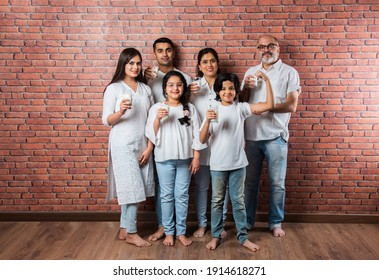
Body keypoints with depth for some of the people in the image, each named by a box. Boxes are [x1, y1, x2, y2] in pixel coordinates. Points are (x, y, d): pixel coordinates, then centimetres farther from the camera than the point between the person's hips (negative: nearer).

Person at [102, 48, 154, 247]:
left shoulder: (145, 89, 9)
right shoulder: (113, 88, -4)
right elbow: (106, 120, -6)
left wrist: (149, 146, 0)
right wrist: (120, 112, -26)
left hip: (142, 145, 5)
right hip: (123, 145, -5)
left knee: (135, 189, 8)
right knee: (132, 188, -3)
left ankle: (124, 230, 22)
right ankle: (131, 233, 12)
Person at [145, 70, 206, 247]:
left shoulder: (190, 108, 2)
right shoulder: (157, 108, -1)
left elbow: (196, 134, 2)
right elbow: (151, 134, -3)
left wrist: (196, 157, -2)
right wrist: (157, 118, -19)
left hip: (185, 158, 1)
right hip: (164, 158, -1)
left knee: (182, 195, 8)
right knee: (167, 195, 8)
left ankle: (181, 231, 20)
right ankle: (168, 232, 19)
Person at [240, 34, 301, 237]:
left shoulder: (289, 72, 0)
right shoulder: (251, 72, 13)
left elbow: (291, 105, -10)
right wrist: (246, 88, -8)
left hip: (275, 136, -3)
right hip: (251, 136, 3)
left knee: (277, 183, 6)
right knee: (249, 182, 11)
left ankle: (275, 223, 22)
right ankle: (247, 221, 24)